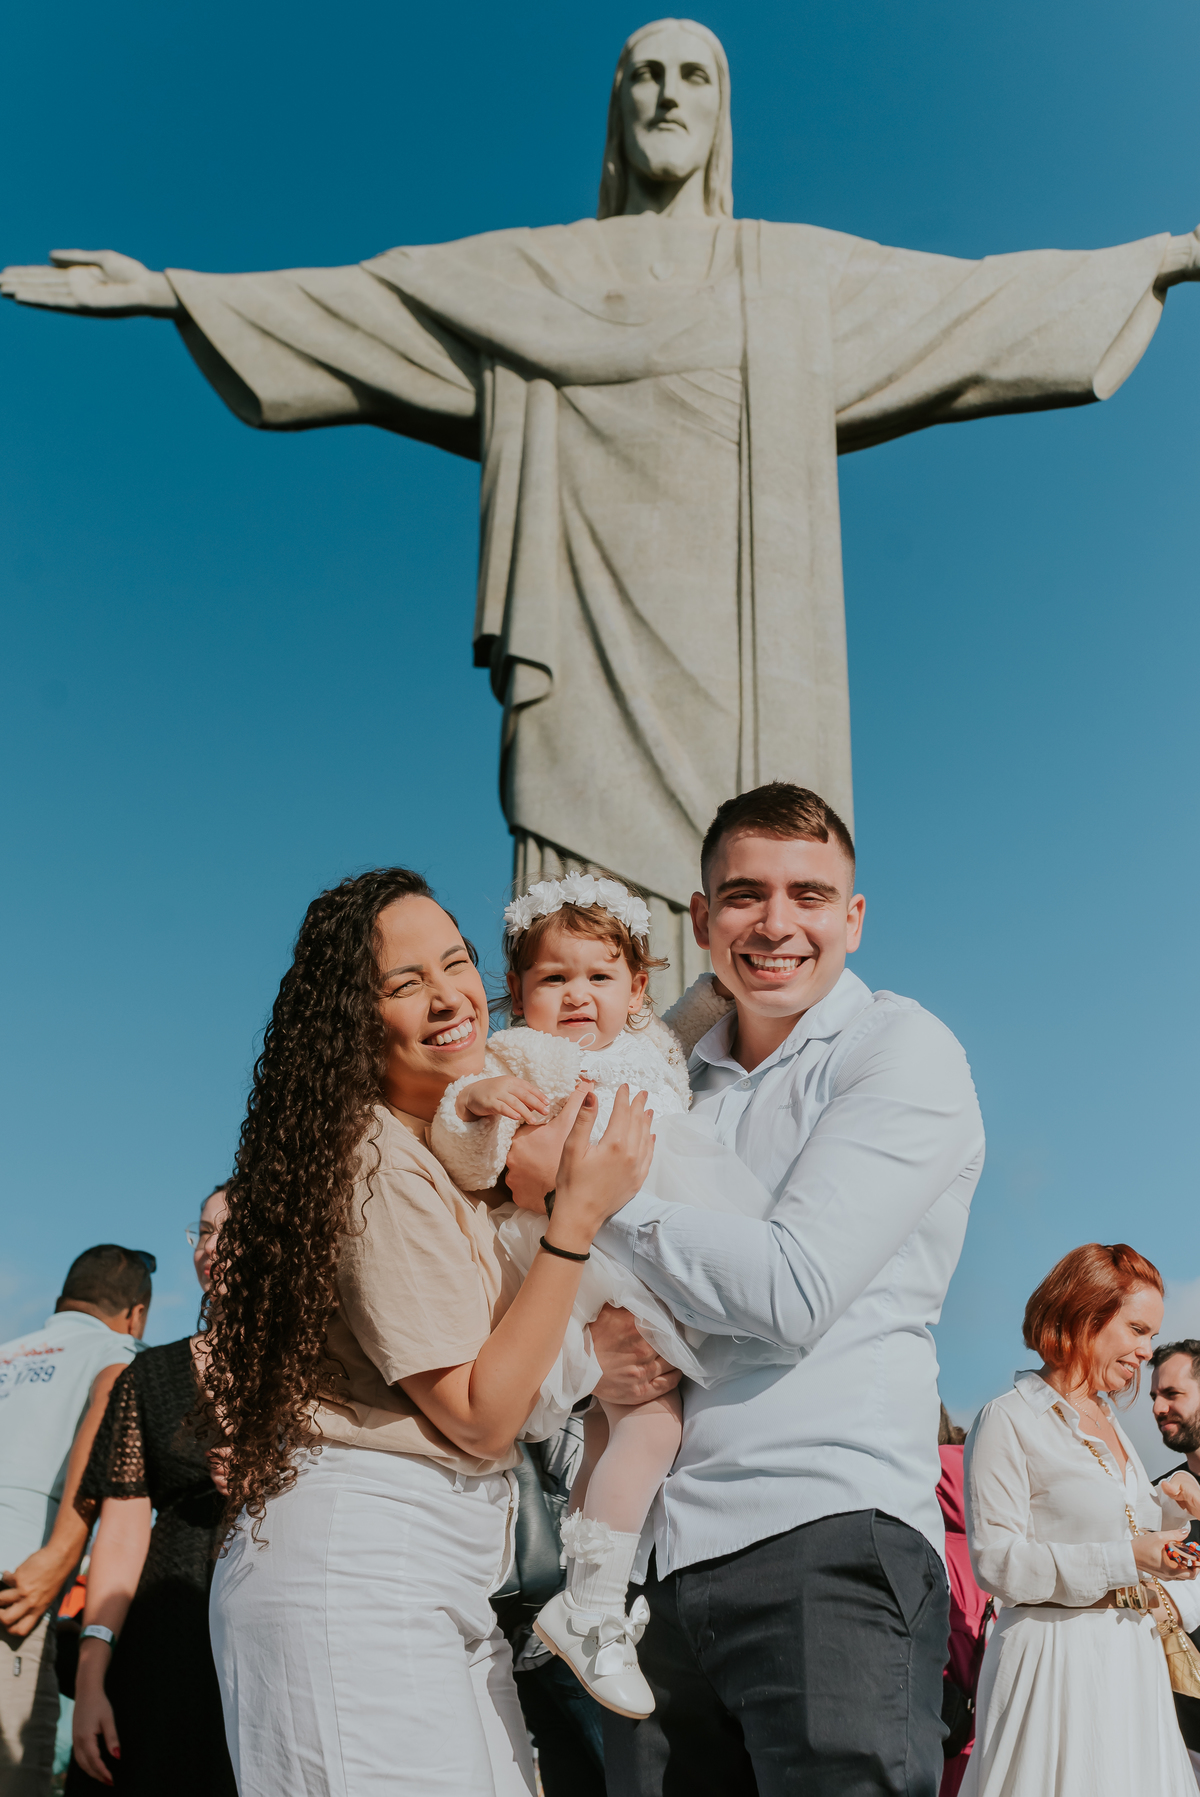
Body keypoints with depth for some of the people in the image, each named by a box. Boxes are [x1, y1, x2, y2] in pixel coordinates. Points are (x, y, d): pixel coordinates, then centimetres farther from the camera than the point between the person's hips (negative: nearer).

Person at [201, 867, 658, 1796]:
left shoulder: (450, 1153, 15)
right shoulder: (377, 1163, -15)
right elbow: (479, 1416, -15)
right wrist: (581, 1210, -19)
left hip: (451, 1584, 9)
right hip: (358, 1570, -9)